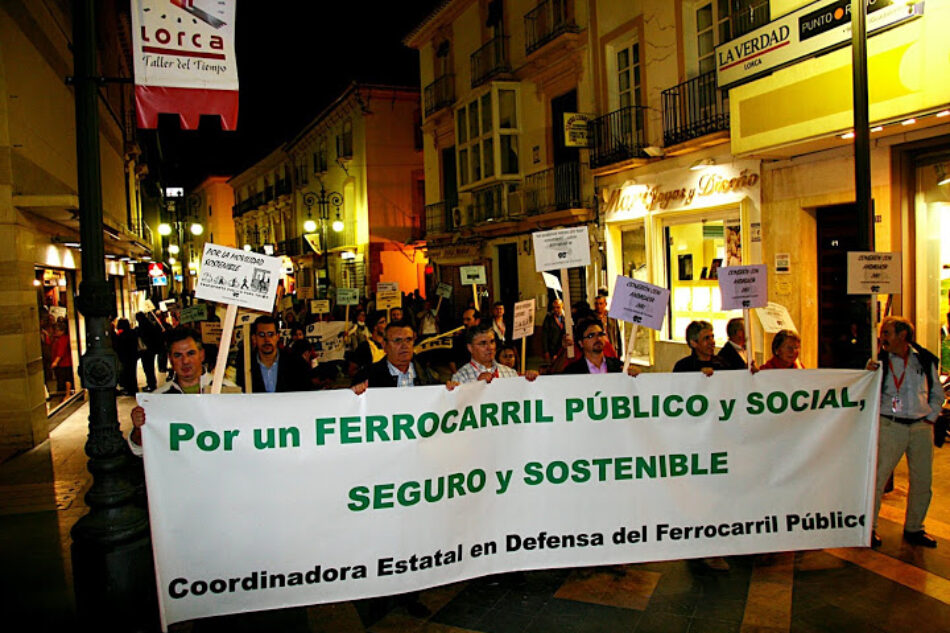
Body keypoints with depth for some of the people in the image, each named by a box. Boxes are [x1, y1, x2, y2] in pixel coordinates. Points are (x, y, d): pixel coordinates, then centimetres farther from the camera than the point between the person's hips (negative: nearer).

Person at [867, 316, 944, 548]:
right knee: (877, 477, -6)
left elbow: (937, 394, 16)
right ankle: (869, 527, 6)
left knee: (922, 481, 9)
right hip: (890, 425, -2)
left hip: (921, 427, 3)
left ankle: (914, 529, 25)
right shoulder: (881, 362, 1)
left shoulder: (925, 360, 6)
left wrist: (930, 417, 6)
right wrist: (869, 373, -15)